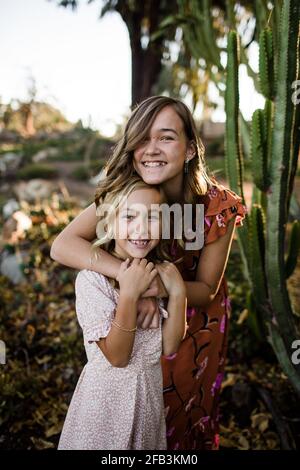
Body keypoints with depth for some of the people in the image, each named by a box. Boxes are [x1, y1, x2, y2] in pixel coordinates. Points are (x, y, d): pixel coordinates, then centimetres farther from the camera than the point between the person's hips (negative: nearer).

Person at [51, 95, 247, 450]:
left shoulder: (216, 206, -29)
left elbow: (206, 289, -21)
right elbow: (62, 245, -34)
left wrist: (161, 288, -42)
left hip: (195, 321, -1)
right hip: (139, 315, 2)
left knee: (186, 405, 20)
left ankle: (190, 444, 51)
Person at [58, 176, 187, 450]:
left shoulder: (158, 273, -6)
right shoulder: (91, 278, -22)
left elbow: (169, 346, -9)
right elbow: (116, 357, -22)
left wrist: (178, 292, -21)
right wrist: (129, 294, -32)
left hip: (151, 390, 5)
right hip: (109, 393, -4)